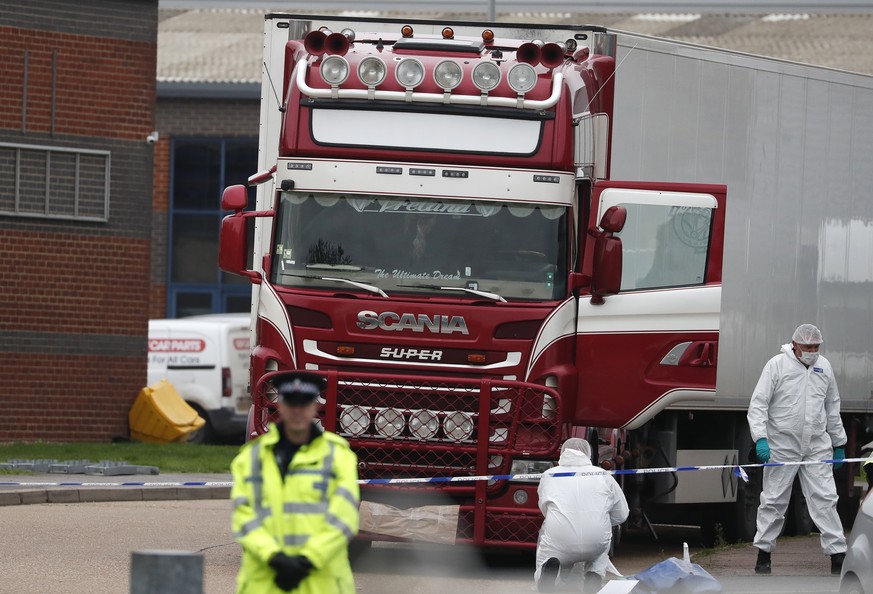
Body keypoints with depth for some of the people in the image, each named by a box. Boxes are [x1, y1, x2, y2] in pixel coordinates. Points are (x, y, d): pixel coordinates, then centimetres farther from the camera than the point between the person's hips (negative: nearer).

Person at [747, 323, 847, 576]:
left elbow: (832, 407, 17)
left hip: (817, 447, 3)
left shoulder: (824, 367, 8)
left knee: (825, 499, -3)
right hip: (782, 446, -3)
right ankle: (763, 554, 17)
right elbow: (758, 404, -8)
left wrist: (839, 443, 18)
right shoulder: (777, 365, -6)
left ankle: (838, 556, -3)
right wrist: (760, 438, -20)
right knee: (774, 501, 5)